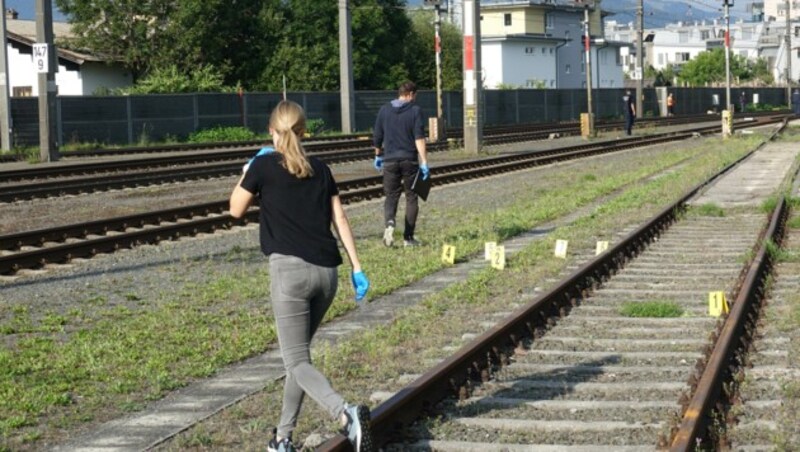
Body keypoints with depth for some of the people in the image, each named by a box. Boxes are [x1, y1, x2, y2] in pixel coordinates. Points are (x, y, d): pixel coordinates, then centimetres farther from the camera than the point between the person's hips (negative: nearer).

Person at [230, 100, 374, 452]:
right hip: (326, 272, 6)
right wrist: (356, 268, 9)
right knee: (298, 355, 19)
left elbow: (236, 209, 11)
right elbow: (340, 219, 10)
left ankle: (345, 413, -30)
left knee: (297, 362, -5)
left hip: (290, 268, -5)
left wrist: (248, 171, 22)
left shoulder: (265, 165, 1)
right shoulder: (320, 169, 14)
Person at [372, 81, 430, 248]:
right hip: (410, 160, -2)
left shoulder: (384, 110, 5)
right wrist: (424, 162, -14)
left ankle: (389, 223, -22)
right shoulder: (415, 111, -5)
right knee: (411, 197, 8)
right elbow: (419, 138, -13)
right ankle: (408, 237, 8)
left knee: (391, 196, 8)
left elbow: (377, 137, 10)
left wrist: (378, 155, 25)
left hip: (390, 160, 2)